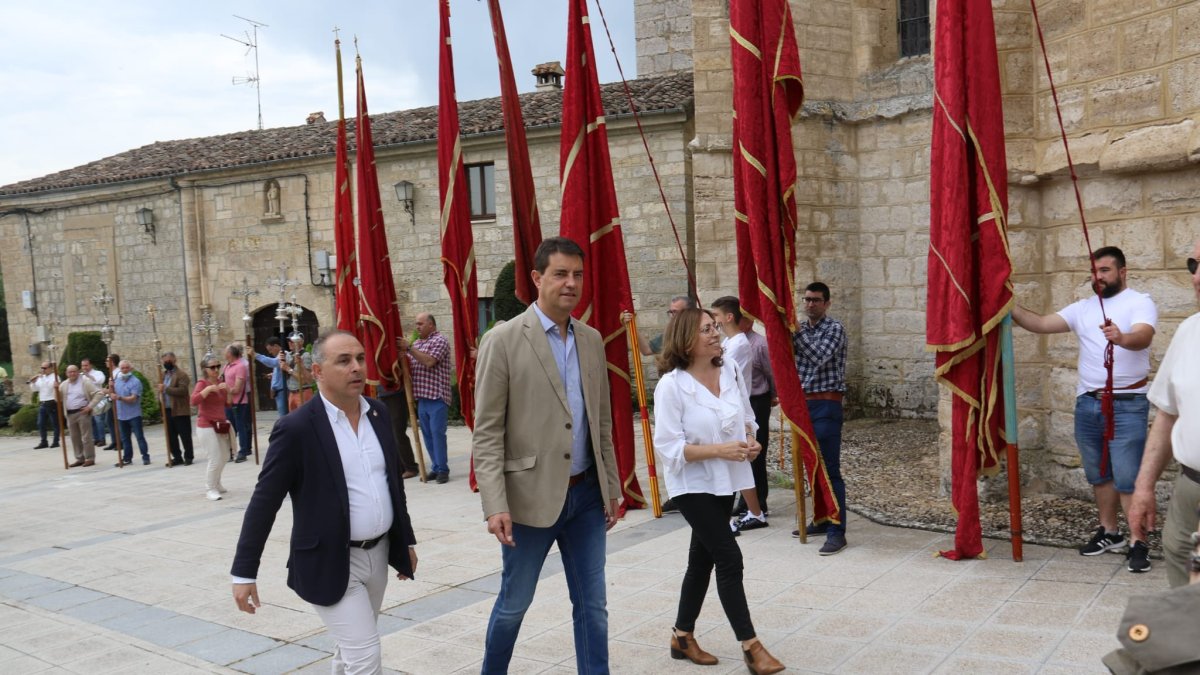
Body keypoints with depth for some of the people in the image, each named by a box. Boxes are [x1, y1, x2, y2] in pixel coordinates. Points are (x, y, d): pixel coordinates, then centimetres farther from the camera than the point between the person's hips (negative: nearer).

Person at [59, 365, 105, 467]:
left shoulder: (85, 382, -5)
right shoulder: (64, 384, 11)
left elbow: (99, 393, -10)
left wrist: (90, 406, -14)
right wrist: (56, 389, -6)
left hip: (82, 412, -6)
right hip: (70, 414, 6)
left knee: (86, 437, -5)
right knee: (74, 438, 9)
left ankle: (90, 458, 0)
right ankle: (80, 458, 18)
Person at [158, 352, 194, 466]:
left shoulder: (181, 374, -7)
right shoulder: (163, 374, 17)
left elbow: (183, 390, -20)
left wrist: (166, 389, -24)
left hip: (180, 411, -7)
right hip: (168, 410, 7)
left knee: (185, 436, -1)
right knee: (171, 437, 10)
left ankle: (188, 457, 6)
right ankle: (177, 457, 18)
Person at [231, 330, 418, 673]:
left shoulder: (378, 412, 3)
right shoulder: (297, 428, -16)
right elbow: (264, 503, -12)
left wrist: (406, 540, 17)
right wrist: (244, 573, -11)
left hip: (378, 554, 6)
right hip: (331, 564, -6)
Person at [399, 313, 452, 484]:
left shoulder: (440, 340, -5)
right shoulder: (417, 344, 18)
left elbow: (429, 361, -18)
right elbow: (408, 365, 20)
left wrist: (409, 348, -15)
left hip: (437, 396, -7)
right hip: (421, 397, 8)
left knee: (437, 433, -8)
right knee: (427, 434, 8)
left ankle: (442, 469, -3)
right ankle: (435, 468, 14)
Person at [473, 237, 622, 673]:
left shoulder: (592, 340, 8)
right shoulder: (505, 341, -9)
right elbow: (487, 432, -11)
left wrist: (611, 488, 12)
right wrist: (495, 505, -18)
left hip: (586, 492, 5)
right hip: (532, 495, -4)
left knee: (592, 604, 10)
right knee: (514, 603, 11)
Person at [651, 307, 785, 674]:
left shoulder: (730, 370, 0)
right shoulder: (671, 385, -19)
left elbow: (746, 416, 14)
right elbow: (668, 447, -20)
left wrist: (751, 440, -8)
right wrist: (719, 450, -26)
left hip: (725, 480, 7)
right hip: (693, 485, -7)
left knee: (703, 558, 15)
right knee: (729, 559, -8)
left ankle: (683, 636, 30)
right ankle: (750, 645, 3)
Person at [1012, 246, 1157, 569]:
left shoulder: (1140, 302, -5)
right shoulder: (1082, 308, 13)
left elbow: (1143, 337, -24)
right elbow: (1040, 323, 5)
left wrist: (1122, 338, -46)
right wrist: (1009, 306, -8)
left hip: (1127, 404, -6)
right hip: (1087, 402, 6)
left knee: (1127, 478, -8)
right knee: (1098, 475, 14)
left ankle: (1139, 543, -1)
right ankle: (1109, 533, 25)